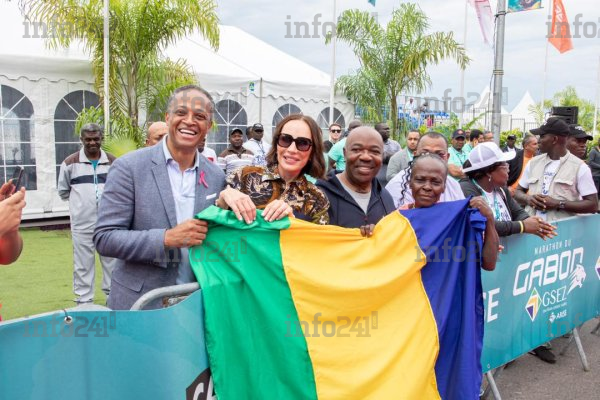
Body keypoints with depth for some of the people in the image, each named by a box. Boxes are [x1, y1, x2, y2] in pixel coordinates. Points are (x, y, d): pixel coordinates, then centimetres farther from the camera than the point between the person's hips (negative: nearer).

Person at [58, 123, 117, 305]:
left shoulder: (112, 161, 5)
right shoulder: (71, 162, 0)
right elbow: (63, 191, 11)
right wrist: (81, 201, 7)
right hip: (82, 223, -1)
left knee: (111, 259, 9)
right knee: (83, 263, 5)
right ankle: (84, 300, 16)